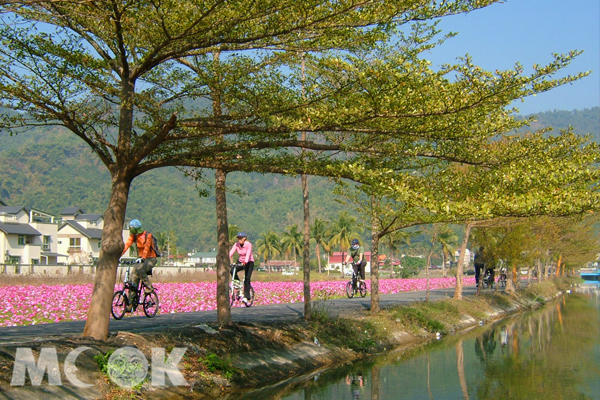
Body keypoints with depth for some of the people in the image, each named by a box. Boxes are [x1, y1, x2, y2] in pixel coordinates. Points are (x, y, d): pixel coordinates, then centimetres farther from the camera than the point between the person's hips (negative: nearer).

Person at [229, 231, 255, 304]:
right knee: (232, 271, -25)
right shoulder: (236, 245, -8)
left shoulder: (248, 244, -19)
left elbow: (248, 253, -35)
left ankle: (246, 297, -11)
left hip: (249, 262, -4)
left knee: (247, 279, -17)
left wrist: (245, 261, -53)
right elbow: (231, 253, -19)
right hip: (240, 261, 4)